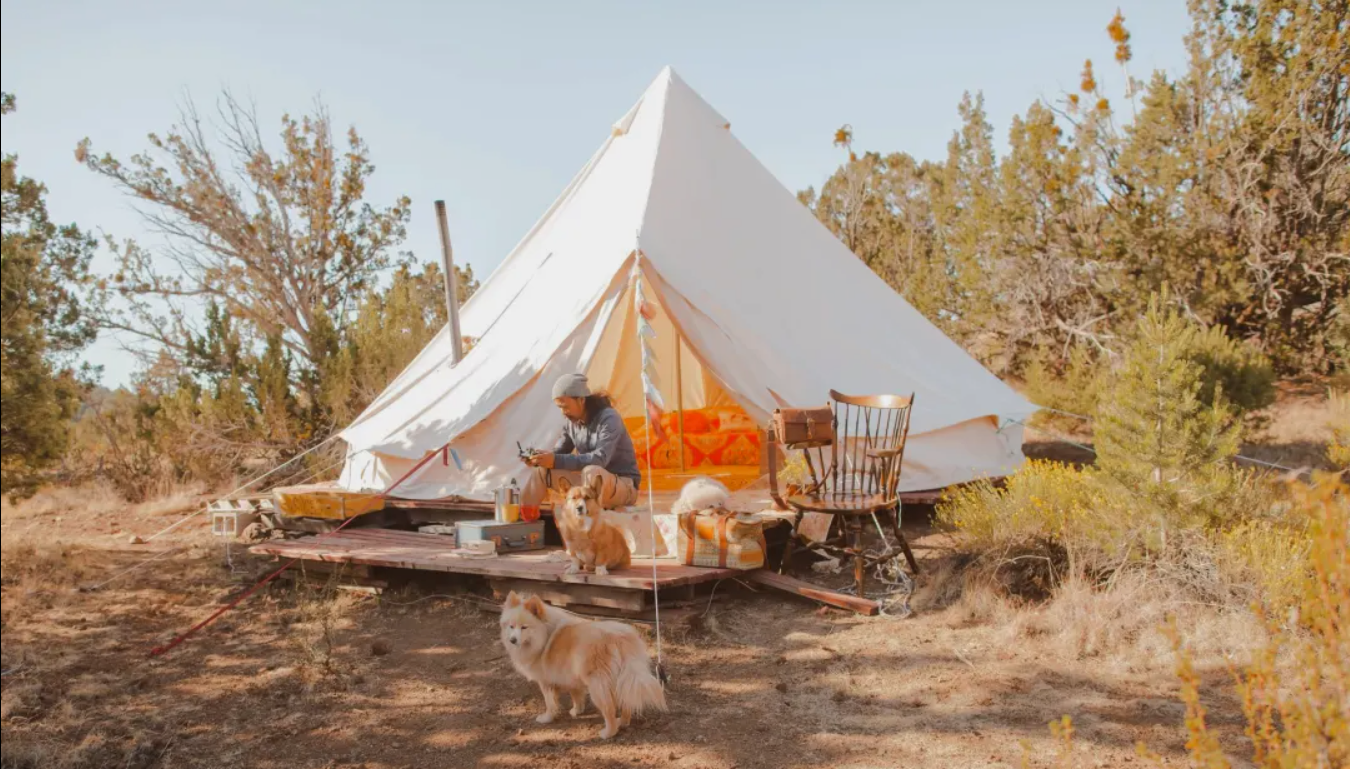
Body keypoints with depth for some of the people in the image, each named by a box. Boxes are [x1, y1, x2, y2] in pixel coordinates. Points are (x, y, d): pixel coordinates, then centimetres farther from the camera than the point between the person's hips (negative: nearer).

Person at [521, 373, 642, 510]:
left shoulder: (608, 419, -22)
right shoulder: (571, 421, 0)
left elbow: (600, 459, -35)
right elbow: (559, 451, 7)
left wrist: (557, 461, -40)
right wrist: (542, 457, -17)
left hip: (624, 485, -7)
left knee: (592, 472, -40)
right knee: (543, 470, -7)